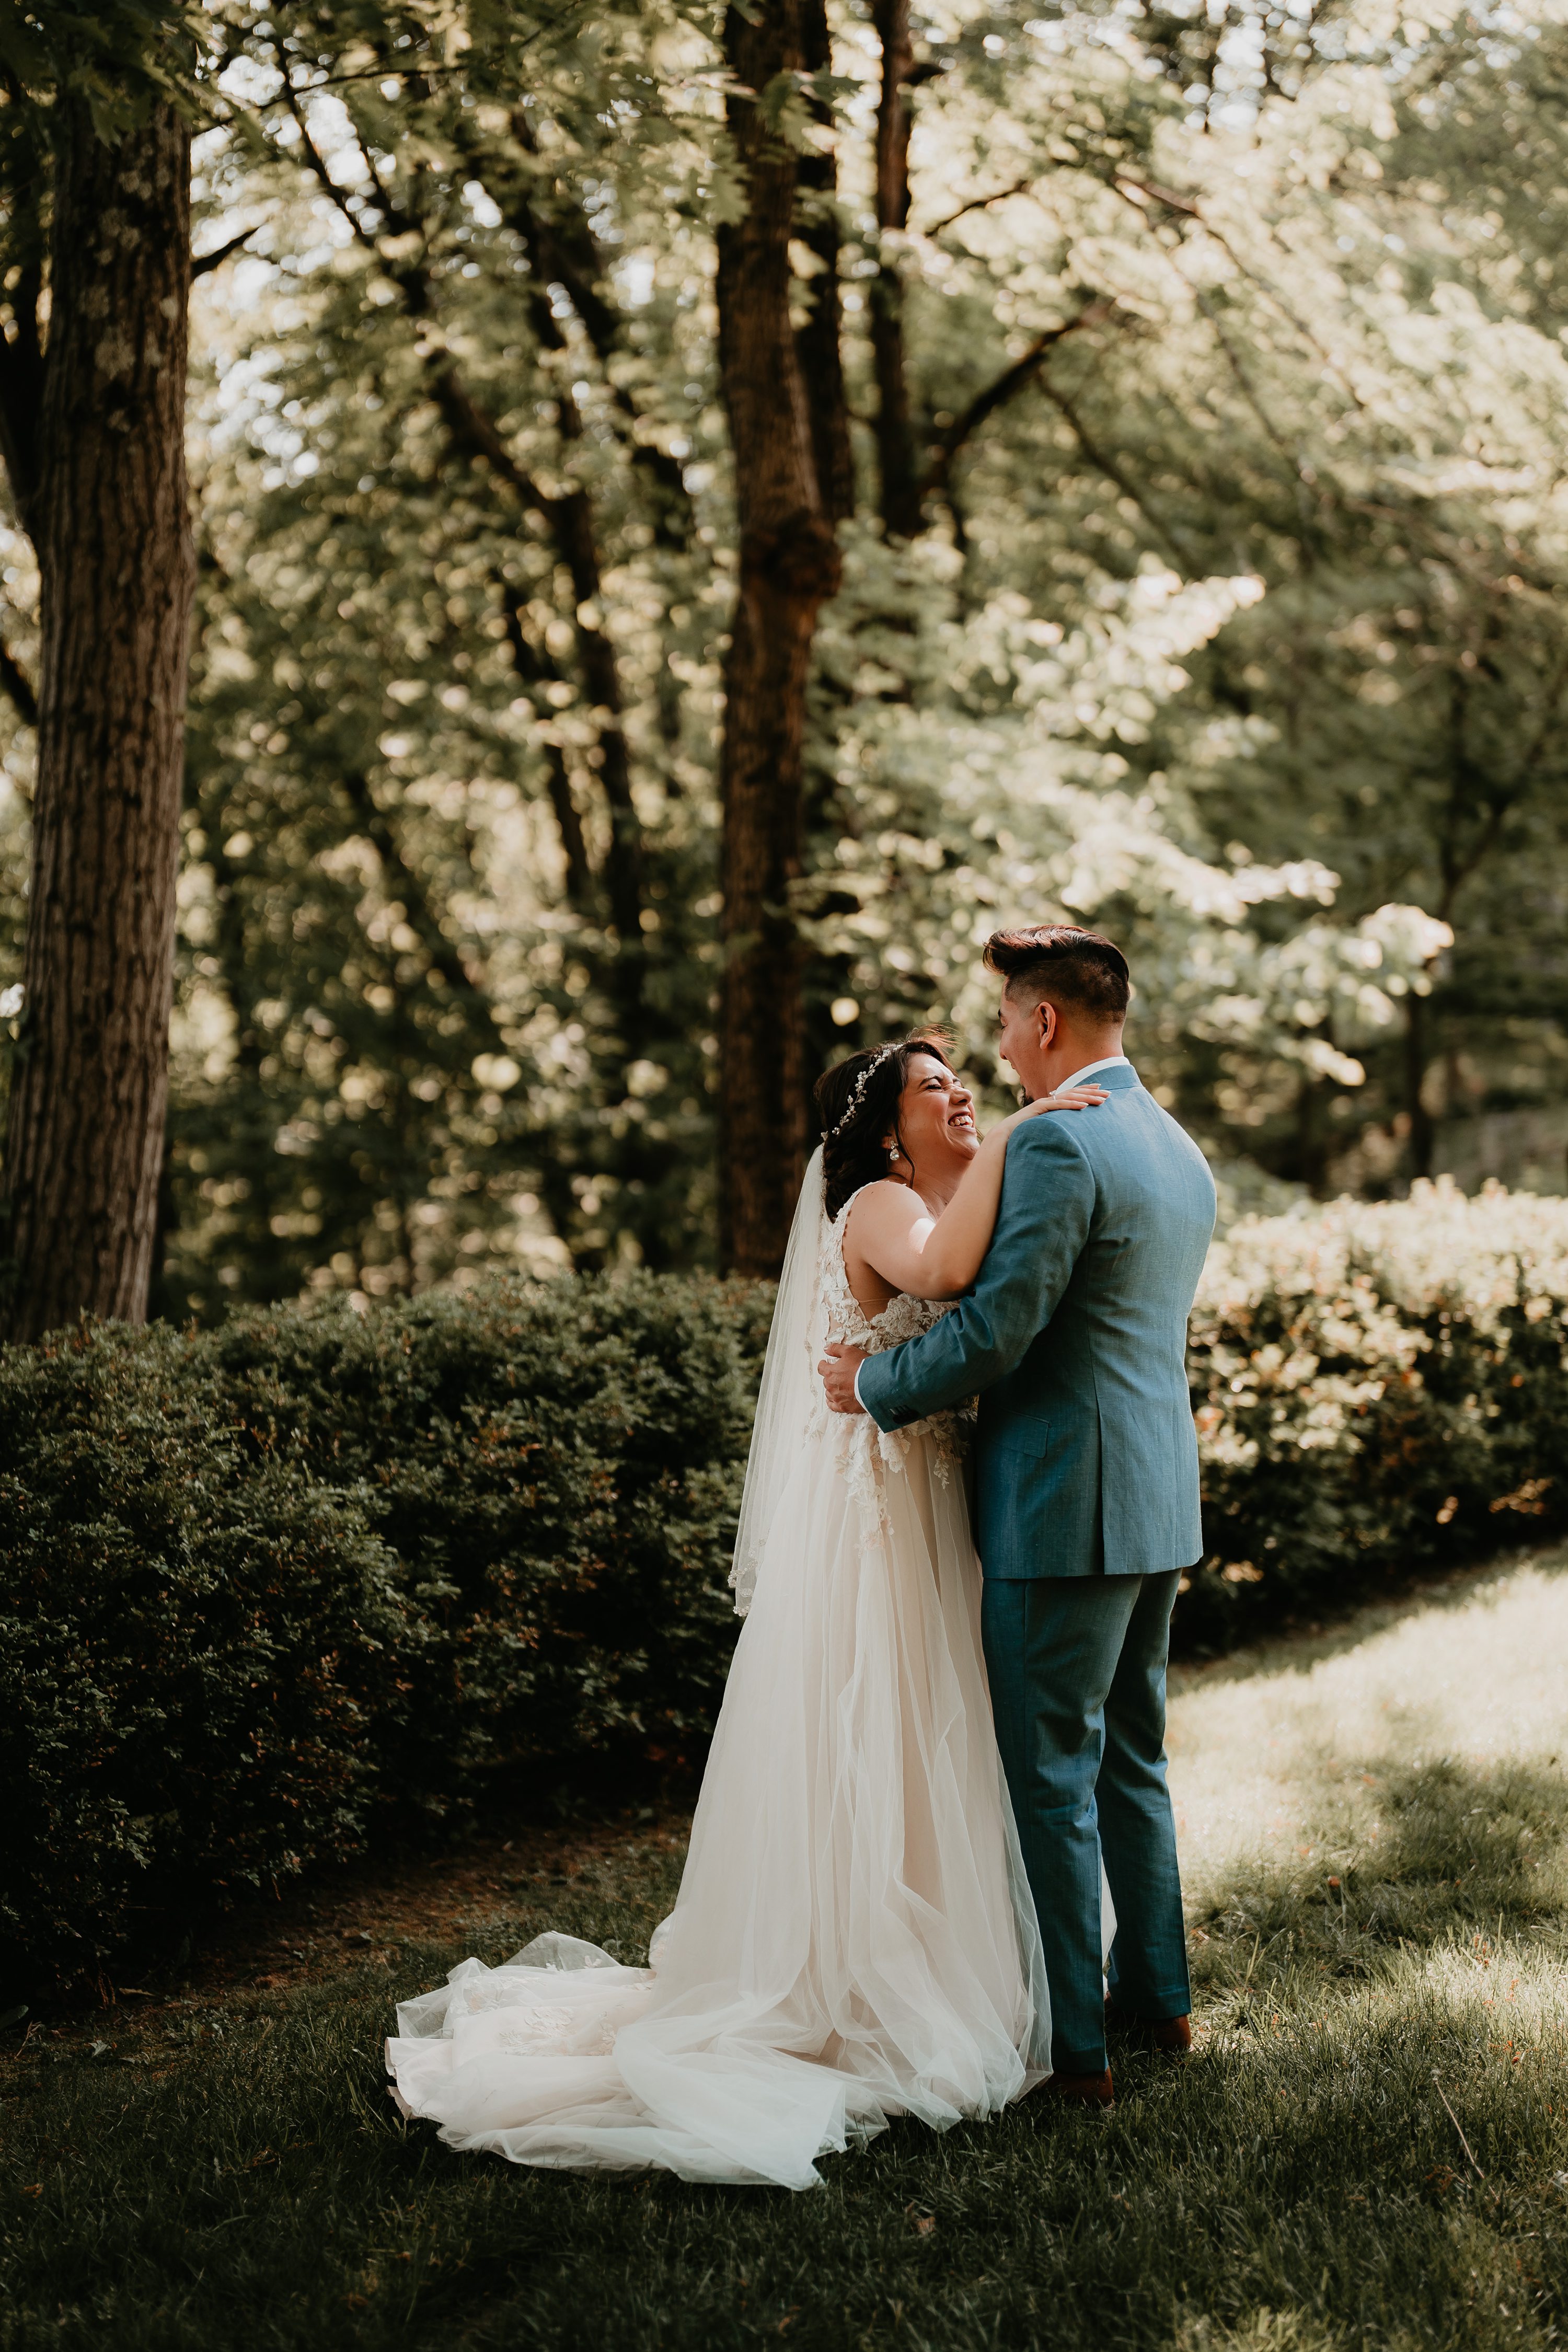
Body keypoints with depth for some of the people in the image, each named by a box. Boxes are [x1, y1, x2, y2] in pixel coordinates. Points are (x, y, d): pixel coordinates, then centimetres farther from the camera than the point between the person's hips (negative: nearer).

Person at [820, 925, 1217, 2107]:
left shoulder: (1058, 1143, -17)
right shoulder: (1182, 1153, 13)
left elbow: (999, 1328, -21)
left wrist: (878, 1383, -5)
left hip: (1067, 1507, -9)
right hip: (1160, 1501, 9)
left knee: (1052, 1775, 0)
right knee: (1132, 1757, 21)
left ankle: (1070, 2043, 6)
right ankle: (1156, 1994, 31)